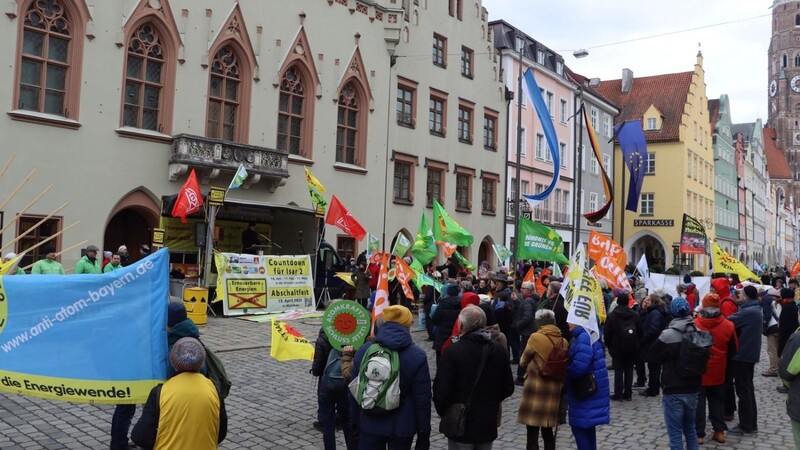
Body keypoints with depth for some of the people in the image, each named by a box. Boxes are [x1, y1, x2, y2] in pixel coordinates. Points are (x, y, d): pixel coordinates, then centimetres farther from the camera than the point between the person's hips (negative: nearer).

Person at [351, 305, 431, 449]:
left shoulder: (363, 351, -2)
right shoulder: (417, 356, -11)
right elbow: (422, 399, -10)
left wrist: (354, 426, 13)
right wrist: (424, 433, 0)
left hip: (370, 426, 2)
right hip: (402, 427, -2)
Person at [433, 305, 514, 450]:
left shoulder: (452, 352, -19)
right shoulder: (499, 350, -2)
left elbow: (441, 391, -17)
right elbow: (508, 388, 5)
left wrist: (443, 412, 2)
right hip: (488, 424, 5)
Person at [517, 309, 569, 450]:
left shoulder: (535, 338, -10)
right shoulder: (564, 342, 3)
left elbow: (523, 362, 1)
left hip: (535, 389, -5)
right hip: (554, 391, 5)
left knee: (532, 433, 1)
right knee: (548, 431, 17)